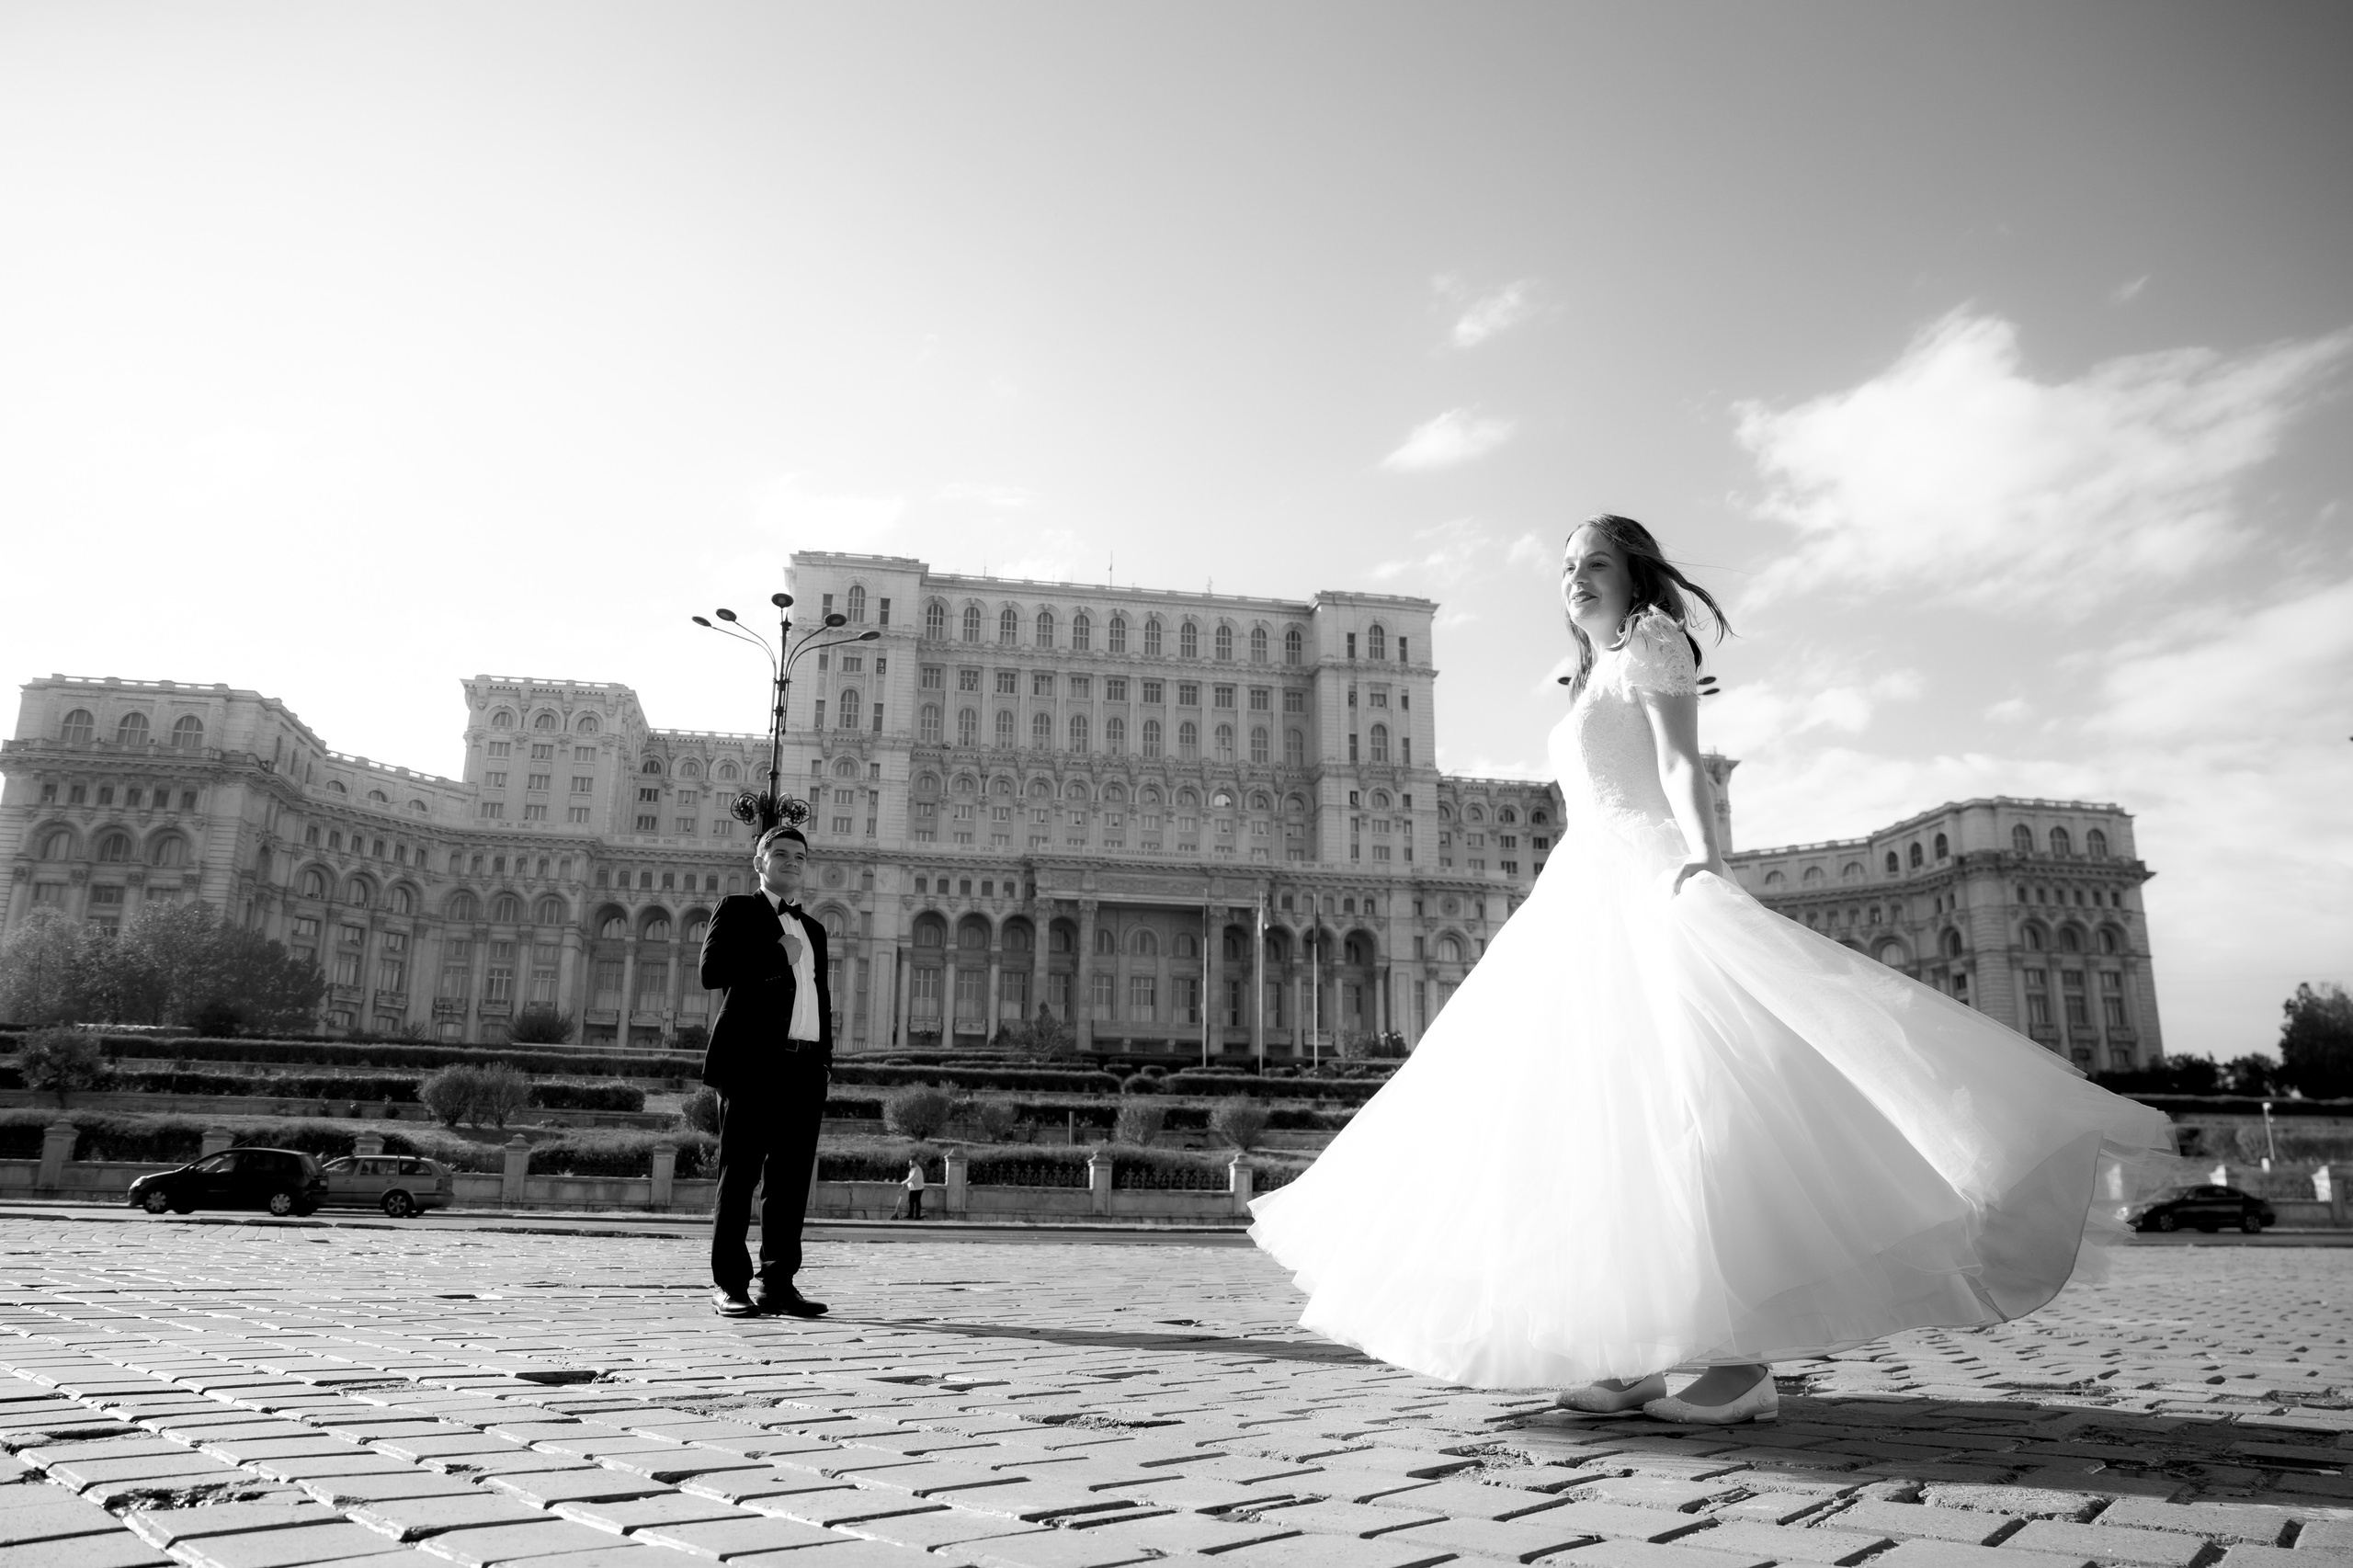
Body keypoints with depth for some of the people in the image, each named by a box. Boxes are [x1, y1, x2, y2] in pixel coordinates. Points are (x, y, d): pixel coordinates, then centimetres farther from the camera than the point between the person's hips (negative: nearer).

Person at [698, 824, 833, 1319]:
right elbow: (712, 970, -8)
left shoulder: (813, 929, 25)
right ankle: (729, 1284, 3)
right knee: (739, 1173, -3)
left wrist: (824, 1056, 14)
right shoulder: (738, 910, 7)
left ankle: (777, 1282, 8)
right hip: (753, 1061, -6)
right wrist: (777, 956, -8)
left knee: (791, 1178, 4)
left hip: (805, 1068, 6)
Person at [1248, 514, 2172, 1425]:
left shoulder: (1653, 640, 4)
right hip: (1586, 902, 9)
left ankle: (1744, 1359, -18)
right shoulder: (1594, 678, 27)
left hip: (1649, 889, -9)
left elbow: (1682, 769, -11)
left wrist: (1706, 866, -27)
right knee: (1605, 1118, 1)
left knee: (1686, 1103, -18)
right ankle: (1639, 1352, 2)